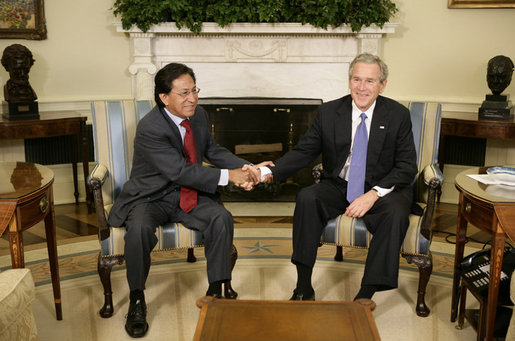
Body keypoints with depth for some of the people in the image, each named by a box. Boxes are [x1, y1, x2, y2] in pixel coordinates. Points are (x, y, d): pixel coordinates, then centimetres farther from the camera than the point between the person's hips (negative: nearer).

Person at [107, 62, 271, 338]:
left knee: (222, 219, -21)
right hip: (151, 198, -5)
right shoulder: (150, 129, -22)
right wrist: (228, 176, -27)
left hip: (189, 196, 5)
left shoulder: (199, 116, 0)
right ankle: (136, 300, -9)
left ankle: (215, 292, -6)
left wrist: (245, 168, -1)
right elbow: (180, 171, -27)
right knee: (139, 229, -33)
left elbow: (212, 151, 14)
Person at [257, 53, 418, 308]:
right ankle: (303, 289, -21)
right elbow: (303, 151, 1)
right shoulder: (328, 112, 1)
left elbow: (407, 167, -6)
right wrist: (270, 172, -17)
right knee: (306, 198, -27)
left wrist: (374, 193, -21)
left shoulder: (398, 115, -3)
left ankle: (365, 295, -23)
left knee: (396, 213, -33)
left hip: (382, 190, -1)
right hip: (337, 187, 2)